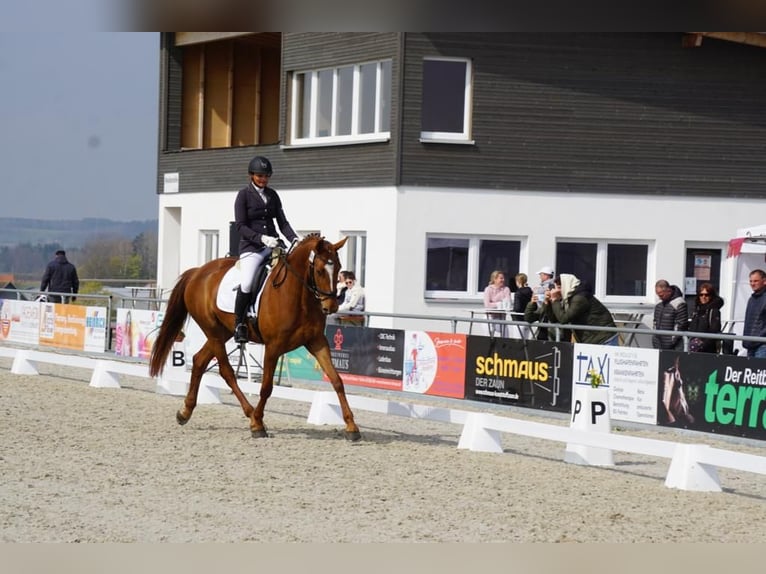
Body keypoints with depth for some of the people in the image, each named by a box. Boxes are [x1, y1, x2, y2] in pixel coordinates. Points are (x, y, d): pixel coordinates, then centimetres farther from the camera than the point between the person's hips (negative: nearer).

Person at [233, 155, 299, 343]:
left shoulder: (272, 195, 14)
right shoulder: (244, 195, 0)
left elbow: (282, 221, 13)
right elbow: (241, 226, -8)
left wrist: (294, 239, -5)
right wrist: (261, 238, -22)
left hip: (272, 244, 5)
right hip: (251, 246, -5)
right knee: (247, 284, -26)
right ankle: (239, 324, -8)